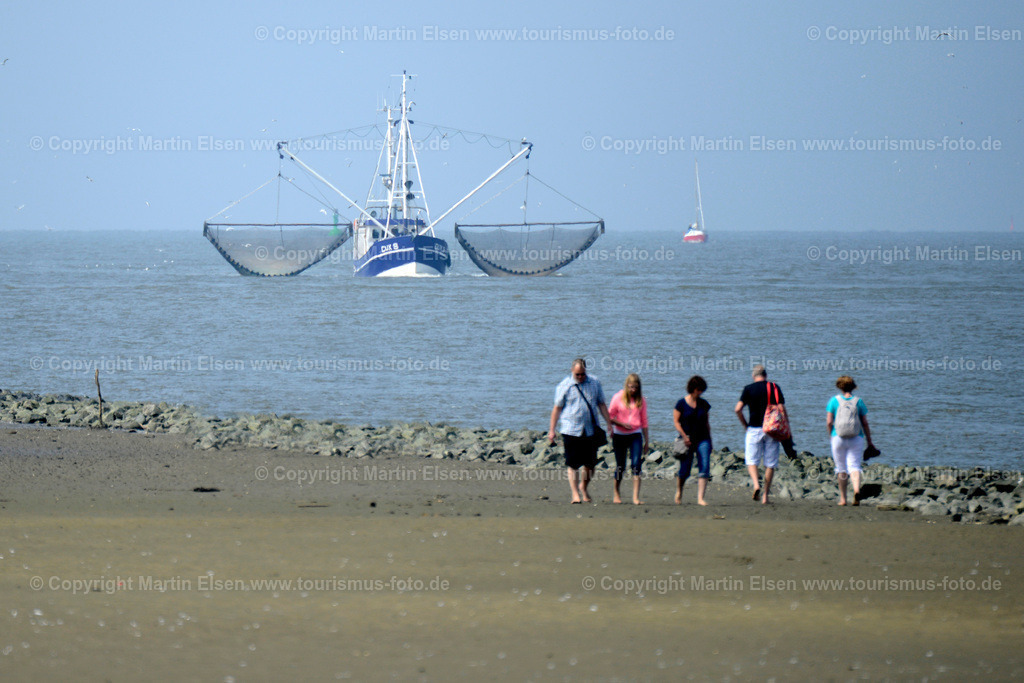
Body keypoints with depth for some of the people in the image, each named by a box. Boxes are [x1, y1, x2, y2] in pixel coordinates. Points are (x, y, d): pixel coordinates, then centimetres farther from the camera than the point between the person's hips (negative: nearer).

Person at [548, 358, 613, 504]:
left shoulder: (594, 383, 7)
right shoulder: (564, 386, -1)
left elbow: (602, 405, 14)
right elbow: (557, 408, 3)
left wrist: (610, 424, 10)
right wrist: (552, 430, 1)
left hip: (591, 430, 3)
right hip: (570, 430, -3)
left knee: (590, 464, 6)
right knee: (573, 464, -4)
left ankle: (583, 487, 30)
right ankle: (575, 493, 1)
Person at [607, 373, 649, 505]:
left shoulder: (641, 400, 5)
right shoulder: (618, 398, -2)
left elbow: (644, 421, 11)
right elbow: (610, 417, 0)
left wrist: (647, 441, 10)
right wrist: (622, 424, -17)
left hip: (635, 435, 1)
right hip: (619, 435, -1)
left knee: (636, 464, -12)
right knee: (620, 466, 5)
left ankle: (636, 497, -15)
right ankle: (616, 493, 27)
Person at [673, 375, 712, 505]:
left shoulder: (703, 404, 10)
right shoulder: (682, 403, -3)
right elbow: (676, 421, -4)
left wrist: (709, 439, 12)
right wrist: (684, 436, -14)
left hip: (703, 439, 3)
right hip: (688, 441, -3)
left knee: (704, 468, -11)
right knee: (684, 470, 2)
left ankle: (700, 498, -12)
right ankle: (678, 492, 30)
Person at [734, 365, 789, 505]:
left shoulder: (749, 388, 0)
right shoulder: (774, 388, 1)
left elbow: (738, 409, -6)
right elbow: (782, 409, -6)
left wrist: (745, 424, 8)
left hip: (754, 429, -1)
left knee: (751, 460, 6)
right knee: (770, 464, 7)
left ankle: (756, 484, -21)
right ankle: (765, 496, 5)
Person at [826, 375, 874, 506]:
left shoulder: (834, 401, 0)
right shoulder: (858, 401, 3)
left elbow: (829, 422, -4)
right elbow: (865, 423, 3)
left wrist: (831, 435, 14)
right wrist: (869, 441, 11)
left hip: (839, 438, 0)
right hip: (856, 438, 0)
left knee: (841, 469, 10)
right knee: (854, 466, -3)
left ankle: (843, 498, 12)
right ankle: (857, 489, -31)